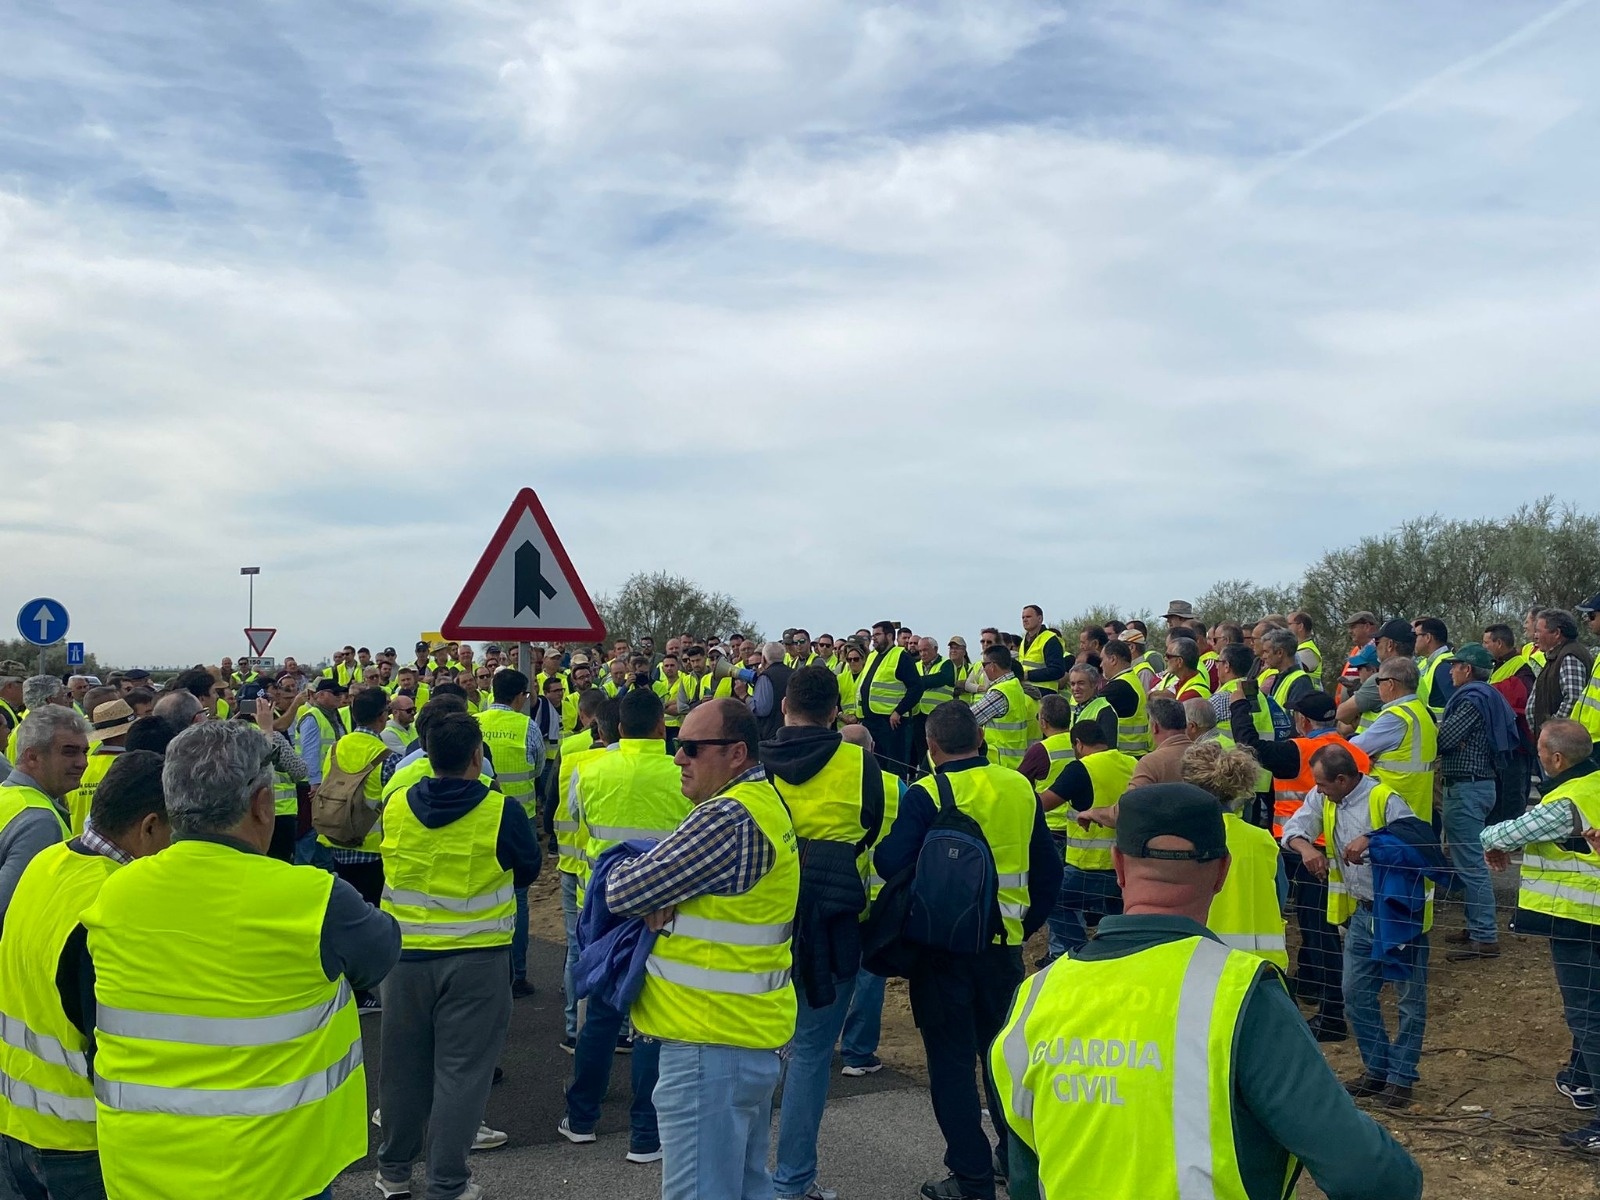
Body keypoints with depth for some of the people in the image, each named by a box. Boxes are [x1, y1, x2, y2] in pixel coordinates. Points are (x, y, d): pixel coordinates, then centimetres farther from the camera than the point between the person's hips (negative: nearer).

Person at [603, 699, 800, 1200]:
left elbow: (624, 892, -20)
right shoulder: (764, 802, 11)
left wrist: (622, 874, 2)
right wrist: (659, 895, -7)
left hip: (712, 1044, -10)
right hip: (752, 1031, 10)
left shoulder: (727, 818, -21)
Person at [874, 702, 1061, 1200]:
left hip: (942, 944, -4)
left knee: (952, 1060, 6)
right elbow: (1048, 869, 6)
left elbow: (891, 865, -19)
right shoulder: (1020, 788, 1)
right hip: (1004, 943, 4)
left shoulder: (924, 796, -13)